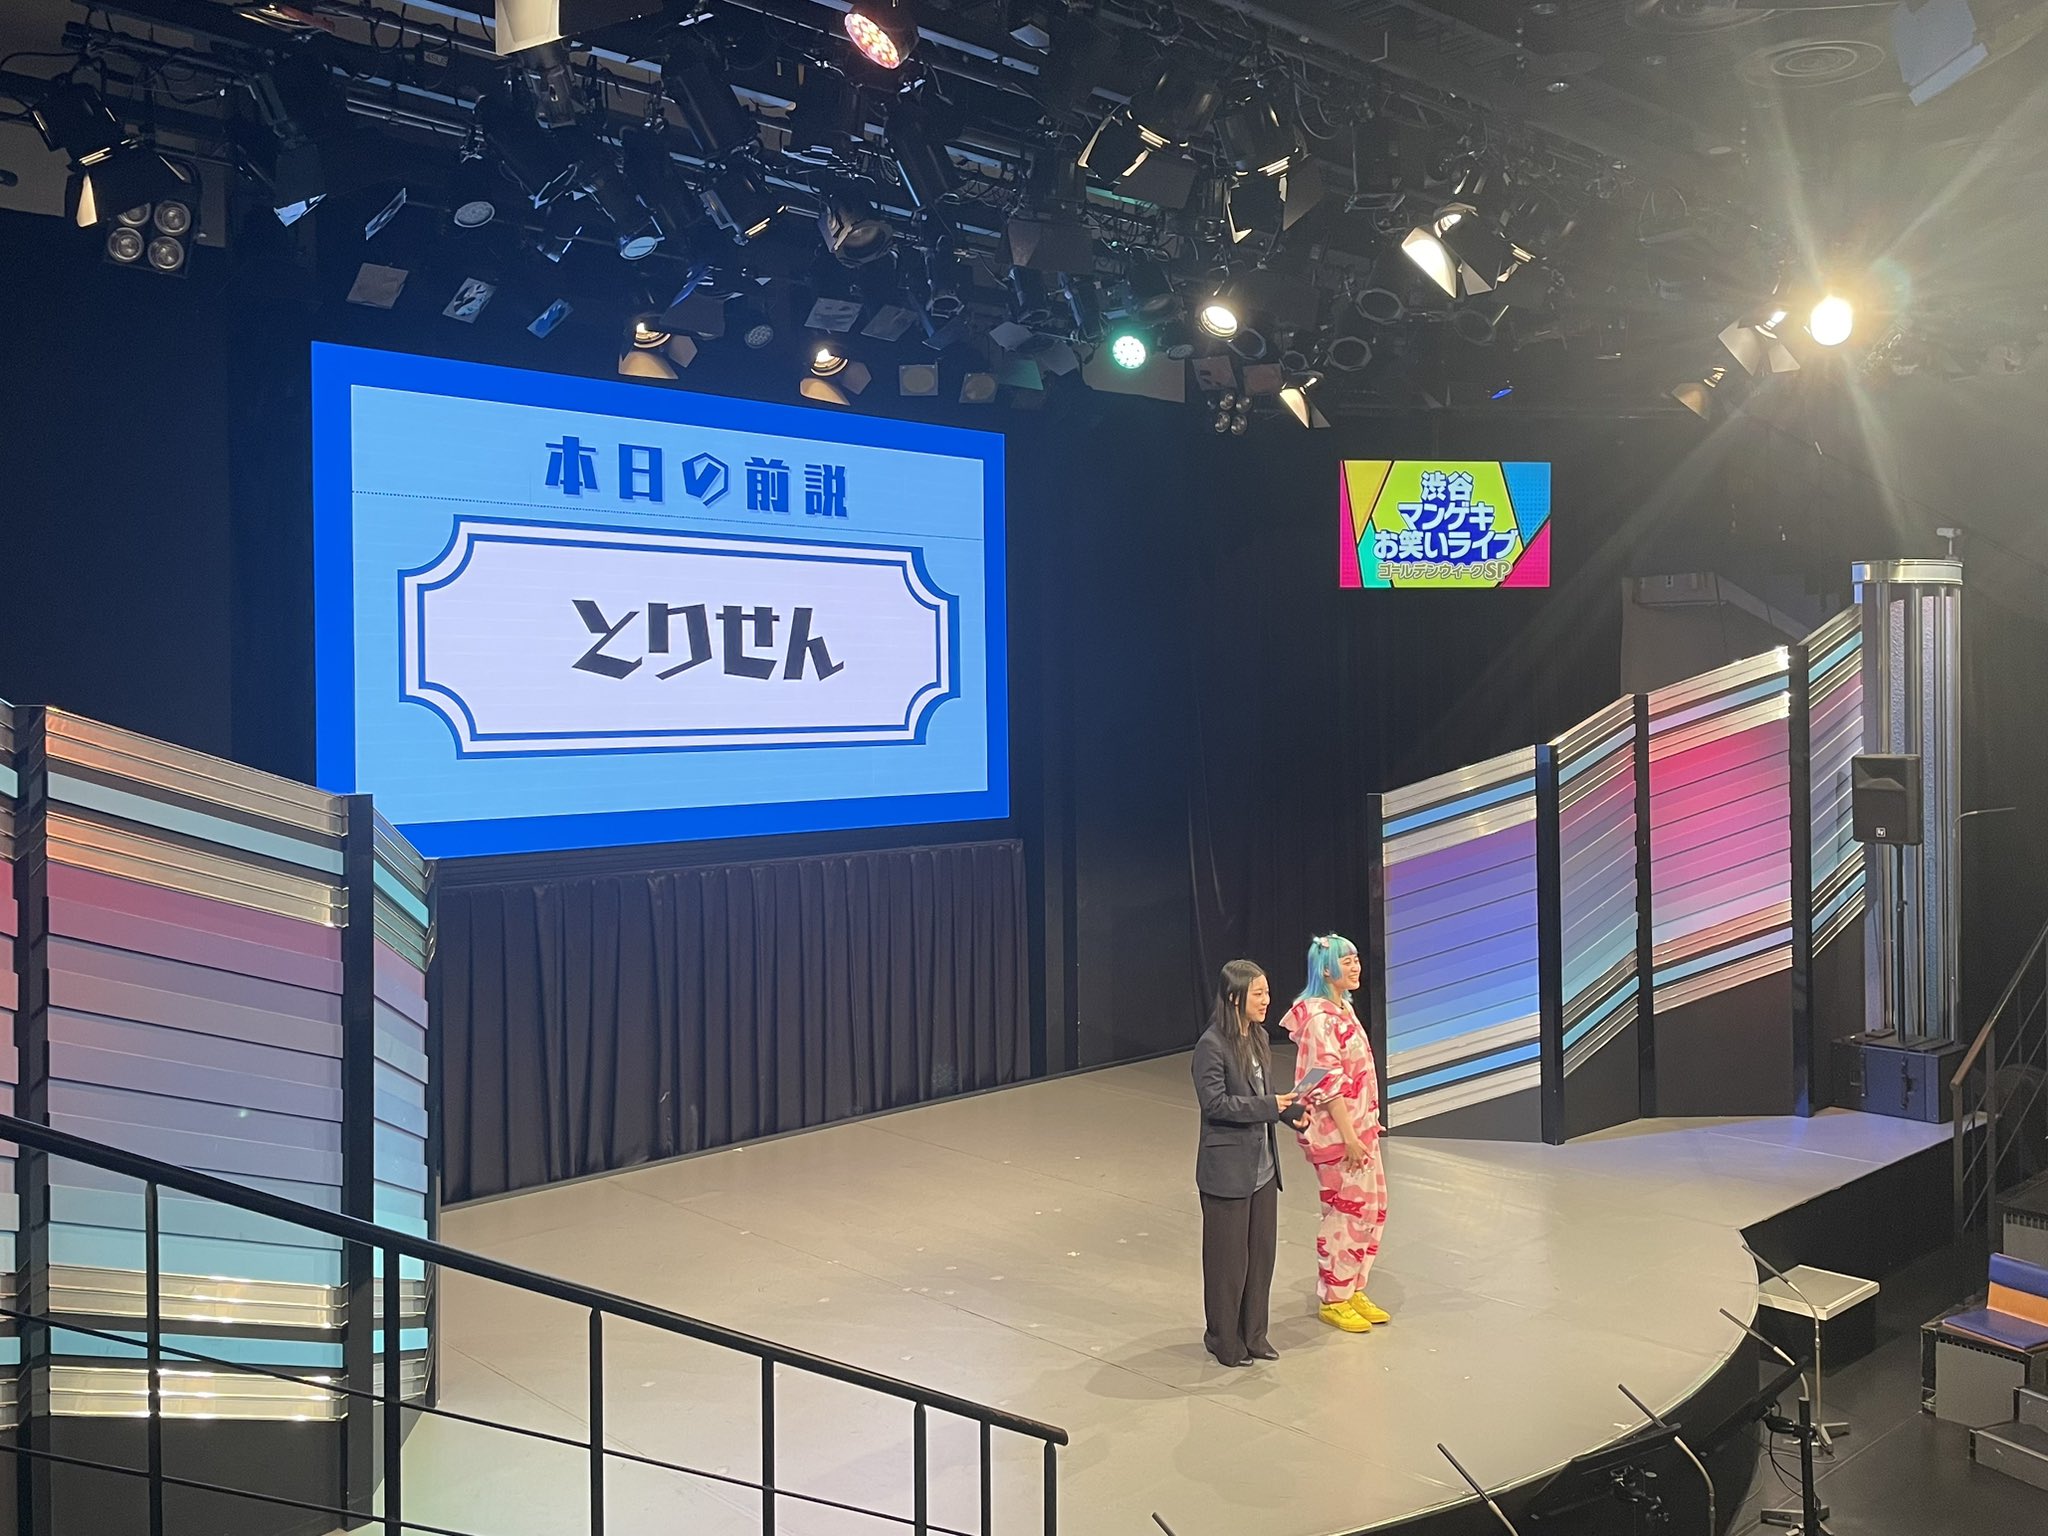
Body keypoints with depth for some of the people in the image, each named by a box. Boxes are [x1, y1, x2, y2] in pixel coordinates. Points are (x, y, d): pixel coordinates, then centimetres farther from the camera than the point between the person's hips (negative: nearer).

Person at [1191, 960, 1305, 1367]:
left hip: (1262, 1166, 8)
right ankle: (1224, 1339, 19)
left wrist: (1289, 1108, -1)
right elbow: (1215, 1102, -22)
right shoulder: (1212, 1045, -18)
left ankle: (1253, 1333, 27)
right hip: (1228, 1169, -8)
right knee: (1228, 1257, 4)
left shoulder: (1258, 1038, 8)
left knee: (1261, 1252, 14)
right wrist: (1269, 1106, -23)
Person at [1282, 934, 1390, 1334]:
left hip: (1360, 1128, 9)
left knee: (1373, 1208, 15)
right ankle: (1333, 1301, 16)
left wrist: (1369, 1126, 18)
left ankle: (1354, 1290, 28)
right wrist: (1350, 1137, -21)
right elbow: (1329, 1084, -22)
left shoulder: (1343, 1008, 10)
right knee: (1346, 1214, 1)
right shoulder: (1319, 1017, -20)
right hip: (1337, 1134, -9)